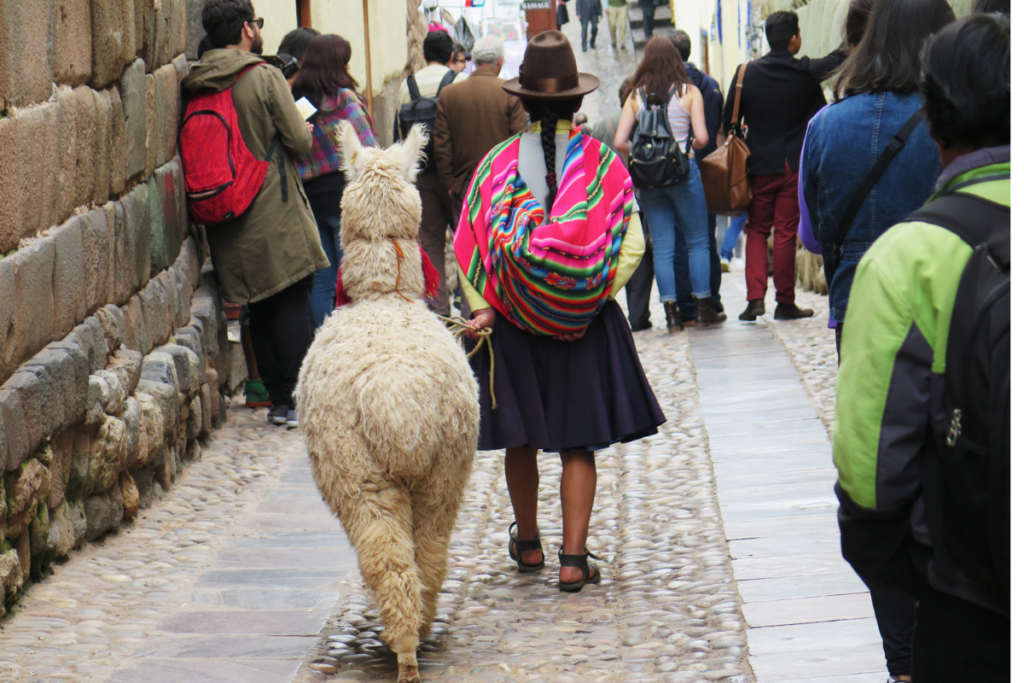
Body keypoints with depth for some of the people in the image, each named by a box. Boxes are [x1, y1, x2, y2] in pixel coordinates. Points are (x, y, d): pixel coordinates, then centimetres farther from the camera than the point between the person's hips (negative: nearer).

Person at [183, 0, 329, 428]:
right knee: (293, 305, -1)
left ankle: (278, 399, 15)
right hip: (276, 216, -6)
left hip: (230, 225, 6)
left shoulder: (195, 87, 6)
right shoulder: (264, 77, -12)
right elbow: (299, 141, -12)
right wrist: (305, 132, 12)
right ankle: (300, 401, -3)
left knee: (261, 310, 12)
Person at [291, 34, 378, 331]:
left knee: (320, 280, 10)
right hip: (344, 195, -6)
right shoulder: (343, 99, -11)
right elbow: (367, 150, -10)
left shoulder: (294, 100, 6)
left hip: (308, 196, 6)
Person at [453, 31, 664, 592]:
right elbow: (631, 243, -10)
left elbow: (468, 245, -9)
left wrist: (482, 308, -10)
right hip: (585, 323, -1)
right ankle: (574, 559, -2)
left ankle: (527, 543, 31)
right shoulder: (604, 164, -4)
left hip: (513, 320, 1)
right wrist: (597, 293, -5)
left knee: (520, 441, 16)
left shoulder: (498, 163, -3)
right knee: (578, 444, 4)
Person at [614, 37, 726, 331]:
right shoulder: (689, 92, -3)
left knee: (662, 247, 6)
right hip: (683, 171, -2)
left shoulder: (635, 96, 2)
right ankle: (704, 306, 10)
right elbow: (702, 137, -9)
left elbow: (620, 141, -3)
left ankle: (671, 312, 4)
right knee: (697, 241, 9)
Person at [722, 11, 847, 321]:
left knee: (757, 230, 10)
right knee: (786, 232, 3)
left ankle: (755, 297, -3)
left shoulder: (746, 73, -2)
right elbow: (836, 61, 11)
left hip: (758, 165, 1)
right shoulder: (807, 72, -8)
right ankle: (785, 302, 8)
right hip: (794, 166, -1)